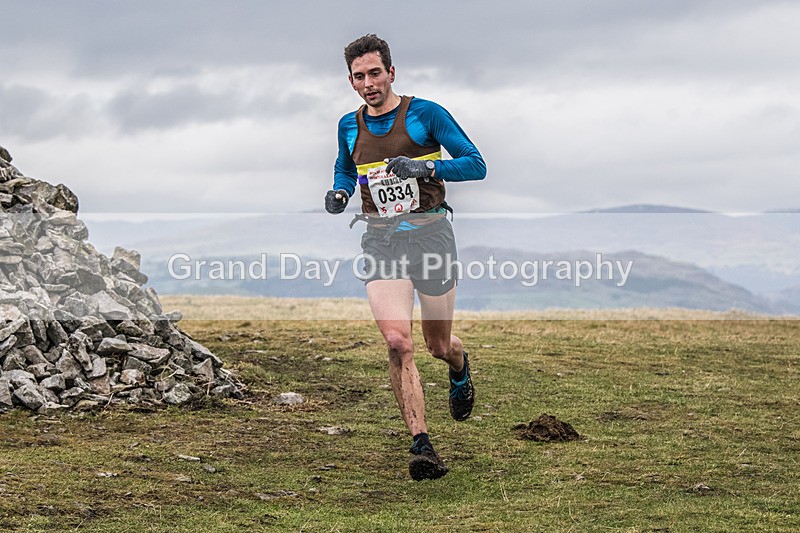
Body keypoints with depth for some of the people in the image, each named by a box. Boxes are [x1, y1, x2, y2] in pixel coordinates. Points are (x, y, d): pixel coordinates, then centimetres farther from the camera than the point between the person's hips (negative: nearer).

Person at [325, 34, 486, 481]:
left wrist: (425, 167, -21)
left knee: (440, 346, 10)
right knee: (399, 343, -17)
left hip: (430, 234, -2)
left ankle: (460, 369, 49)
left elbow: (476, 165, -6)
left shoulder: (425, 113, -5)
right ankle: (423, 447, -14)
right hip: (381, 241, 2)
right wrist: (340, 194, 6)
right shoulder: (350, 126, 9)